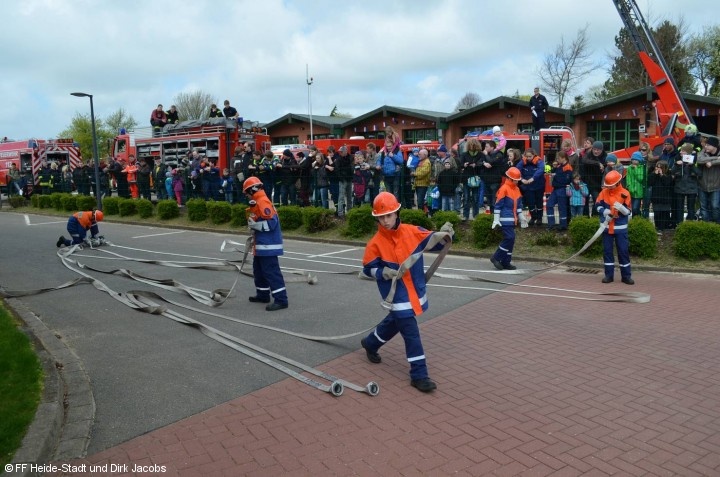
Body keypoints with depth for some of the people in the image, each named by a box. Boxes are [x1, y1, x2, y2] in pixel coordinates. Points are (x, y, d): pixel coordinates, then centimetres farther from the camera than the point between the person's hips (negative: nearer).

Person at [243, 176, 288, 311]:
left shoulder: (263, 202, -17)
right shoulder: (258, 203, 15)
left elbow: (271, 223, -24)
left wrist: (254, 224, -17)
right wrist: (254, 236, 25)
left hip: (268, 246, -11)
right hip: (261, 245, 11)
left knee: (271, 272, -11)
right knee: (259, 270, 20)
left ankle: (281, 300, -11)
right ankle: (262, 295, 31)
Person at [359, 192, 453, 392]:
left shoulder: (412, 231, -8)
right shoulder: (375, 243, -13)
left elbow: (433, 242, -3)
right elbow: (367, 268, -3)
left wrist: (443, 235, -24)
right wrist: (383, 272, -22)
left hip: (415, 291, 5)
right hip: (397, 295, -5)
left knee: (394, 322, 25)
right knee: (411, 333, -7)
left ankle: (370, 343, 51)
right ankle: (419, 375, 3)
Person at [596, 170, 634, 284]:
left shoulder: (625, 193, -6)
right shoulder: (604, 192, 1)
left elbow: (628, 211, -6)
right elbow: (598, 205, 5)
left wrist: (621, 208, -26)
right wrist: (606, 212, -11)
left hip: (620, 227, -2)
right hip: (607, 226, 3)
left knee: (623, 250, 1)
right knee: (607, 250, 6)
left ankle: (626, 275, 9)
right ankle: (609, 275, 14)